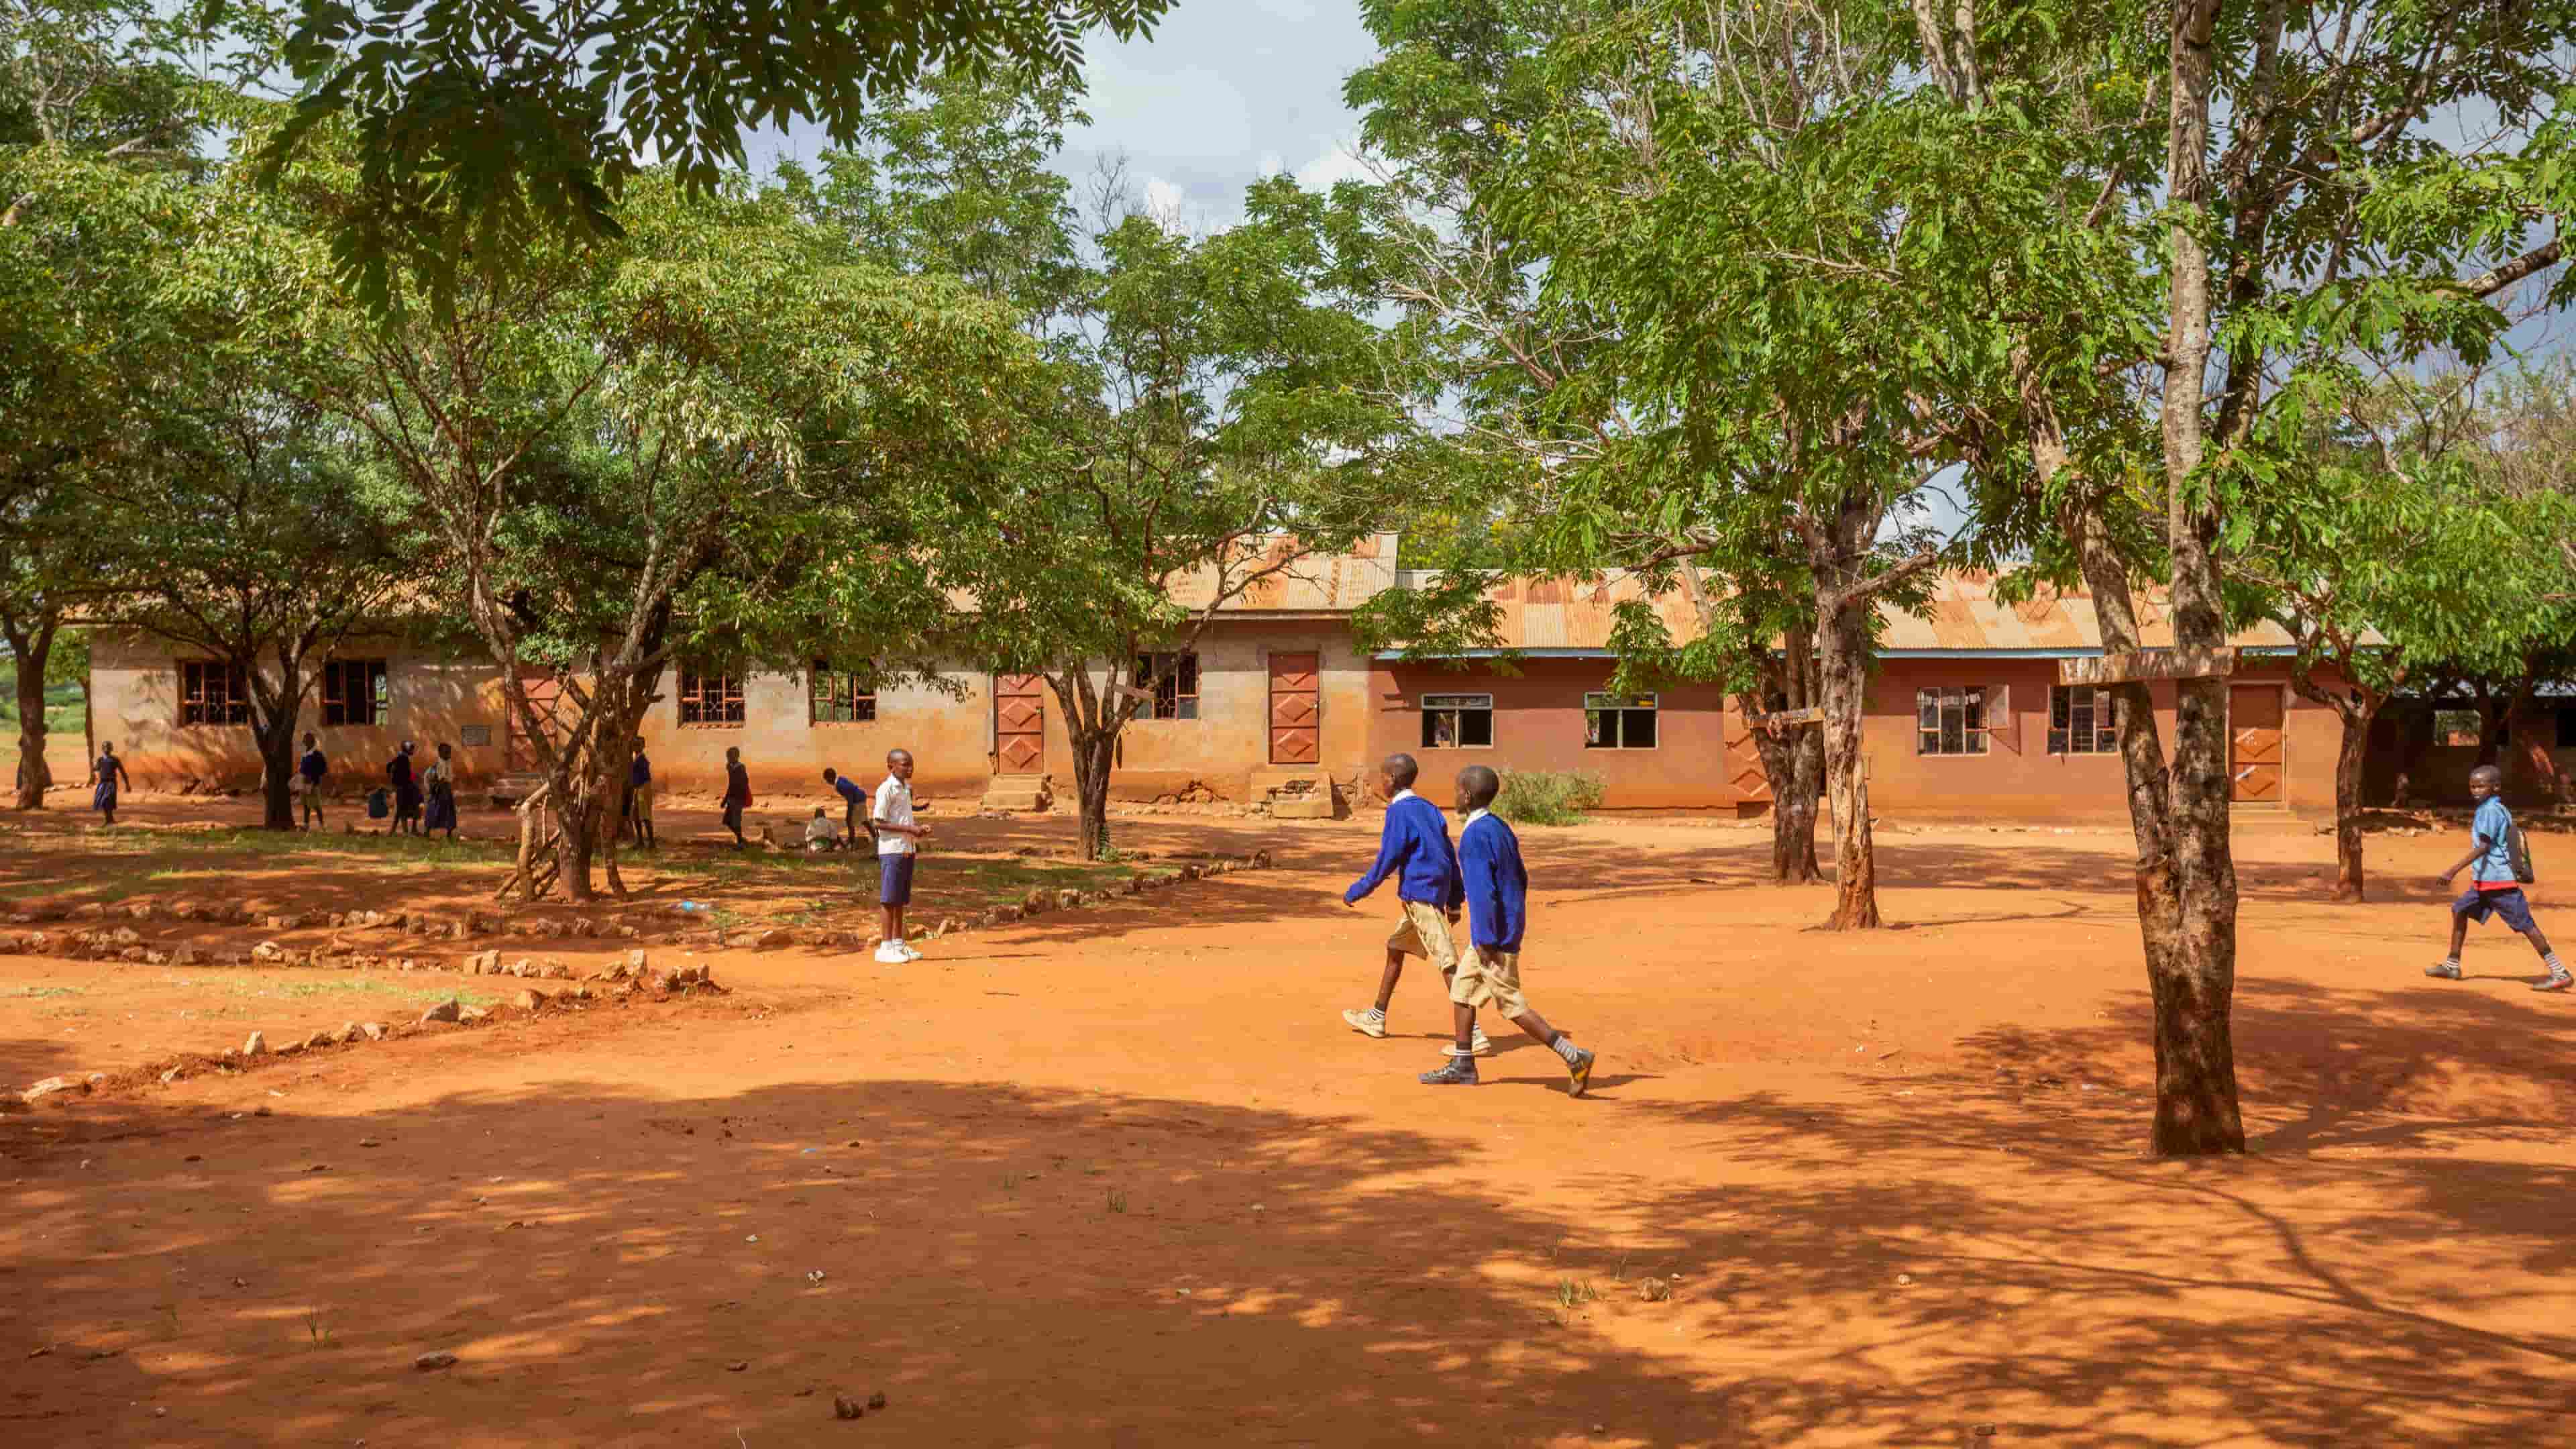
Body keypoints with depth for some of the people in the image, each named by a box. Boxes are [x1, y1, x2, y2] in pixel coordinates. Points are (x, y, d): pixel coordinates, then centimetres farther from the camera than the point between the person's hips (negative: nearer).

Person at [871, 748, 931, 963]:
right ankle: (886, 947, -2)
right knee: (890, 899, -5)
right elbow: (880, 823, -16)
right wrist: (910, 830, -19)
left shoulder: (906, 789, 15)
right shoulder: (886, 790, -11)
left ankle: (899, 944, 17)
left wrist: (918, 833, 5)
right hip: (892, 850, -8)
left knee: (901, 899, 12)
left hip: (907, 850, 8)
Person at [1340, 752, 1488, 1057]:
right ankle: (1376, 1018, 35)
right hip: (1435, 892, 10)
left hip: (1419, 893, -10)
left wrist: (1356, 892, -3)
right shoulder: (1428, 808, 13)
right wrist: (1454, 901, 18)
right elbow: (1451, 856, 14)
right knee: (1395, 947, 23)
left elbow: (1387, 861, -14)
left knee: (1448, 963, -12)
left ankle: (1474, 1036, -16)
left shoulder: (1399, 811, -12)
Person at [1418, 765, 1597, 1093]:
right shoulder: (1499, 827, 9)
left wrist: (1486, 940, -21)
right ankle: (1462, 1066, 24)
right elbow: (1521, 877, 15)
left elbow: (1483, 891, -24)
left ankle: (1574, 1056, -7)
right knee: (1462, 988, 18)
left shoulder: (1475, 835, -20)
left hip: (1494, 934, -10)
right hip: (1507, 927, 10)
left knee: (1511, 1004, -5)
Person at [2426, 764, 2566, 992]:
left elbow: (2483, 847, -24)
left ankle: (2560, 973, -6)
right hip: (2484, 880, 10)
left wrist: (2453, 871, -27)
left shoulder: (2490, 811, -16)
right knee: (2459, 909, 14)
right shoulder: (2498, 809, 14)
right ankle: (2452, 965, 19)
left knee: (2525, 924, -8)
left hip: (2497, 879, -10)